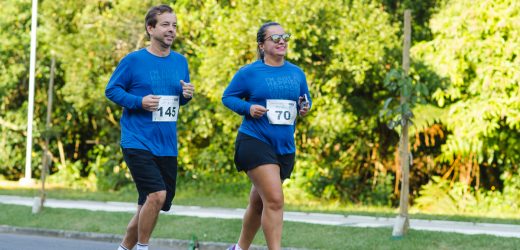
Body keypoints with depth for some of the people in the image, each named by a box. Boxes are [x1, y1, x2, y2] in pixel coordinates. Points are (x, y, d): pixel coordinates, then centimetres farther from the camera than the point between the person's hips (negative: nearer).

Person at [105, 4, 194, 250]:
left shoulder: (180, 62, 9)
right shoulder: (133, 60, -7)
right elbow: (111, 90, -1)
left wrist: (187, 94, -5)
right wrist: (139, 102, -16)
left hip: (166, 146, 6)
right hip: (138, 143, -6)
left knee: (150, 206, 10)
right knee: (157, 194, -21)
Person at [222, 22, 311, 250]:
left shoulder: (297, 74, 9)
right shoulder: (249, 73, -4)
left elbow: (305, 100, 21)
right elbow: (227, 97, 2)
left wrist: (304, 108, -2)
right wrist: (248, 108, -15)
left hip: (285, 146, 6)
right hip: (255, 142, -6)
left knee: (259, 203, 17)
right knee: (274, 200, -19)